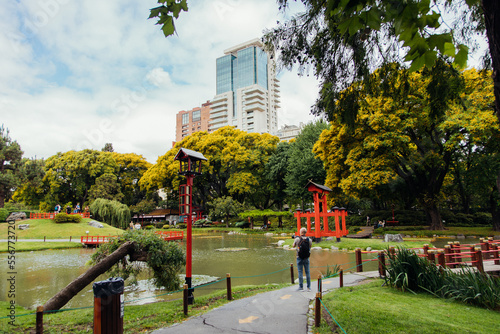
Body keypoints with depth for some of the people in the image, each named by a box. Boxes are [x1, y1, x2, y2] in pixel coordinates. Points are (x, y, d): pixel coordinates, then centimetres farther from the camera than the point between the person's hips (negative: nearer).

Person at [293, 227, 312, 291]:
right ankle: (309, 287, 11)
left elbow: (293, 246, 8)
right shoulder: (309, 240, -3)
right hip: (306, 258, 2)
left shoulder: (297, 239, -9)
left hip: (299, 258, -2)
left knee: (300, 272, 3)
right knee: (307, 272, 8)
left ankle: (301, 287, 4)